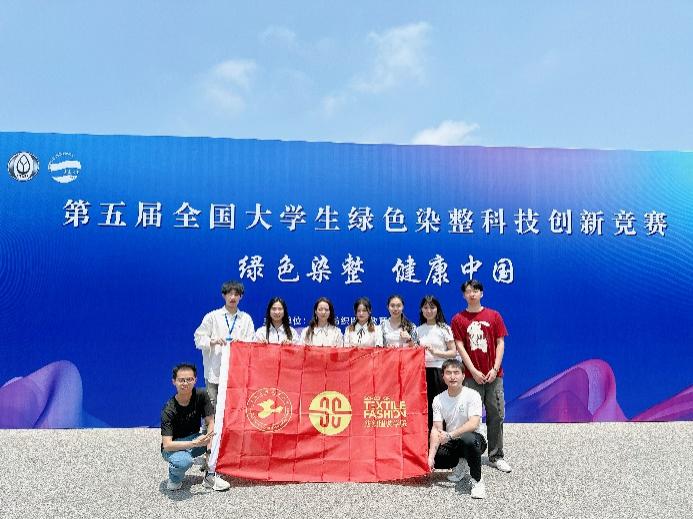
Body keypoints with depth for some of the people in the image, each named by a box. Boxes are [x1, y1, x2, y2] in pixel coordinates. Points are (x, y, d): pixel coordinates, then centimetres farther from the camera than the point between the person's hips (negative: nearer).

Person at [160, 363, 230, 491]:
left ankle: (210, 476, -3)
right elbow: (167, 445, -28)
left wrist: (209, 451, -26)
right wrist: (195, 443, -39)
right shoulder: (169, 410, -24)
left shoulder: (201, 396, -13)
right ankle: (174, 479, 1)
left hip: (194, 440, 4)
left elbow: (210, 422, -13)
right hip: (174, 447, -4)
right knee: (183, 461, -37)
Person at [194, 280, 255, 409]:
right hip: (215, 372, -1)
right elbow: (198, 338, 4)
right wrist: (212, 341, -14)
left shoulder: (246, 319, 12)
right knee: (213, 408, -2)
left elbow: (252, 343, 5)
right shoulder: (212, 316, 8)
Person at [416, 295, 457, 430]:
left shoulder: (444, 329, 0)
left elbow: (453, 353, -3)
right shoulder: (418, 330, 12)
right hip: (423, 372, 3)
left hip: (440, 371, -3)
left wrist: (436, 352, -16)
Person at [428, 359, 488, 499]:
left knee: (467, 438, -39)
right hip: (451, 442, 5)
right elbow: (436, 429, -8)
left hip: (474, 439, -5)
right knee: (434, 459, -18)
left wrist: (450, 435, -36)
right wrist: (431, 456, -20)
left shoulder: (472, 395, -15)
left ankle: (477, 481, -18)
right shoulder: (438, 400, -3)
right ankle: (461, 464, 13)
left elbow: (473, 424, -27)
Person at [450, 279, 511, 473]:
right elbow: (460, 347, -2)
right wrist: (474, 371, -9)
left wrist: (495, 369, -6)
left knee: (496, 415, 6)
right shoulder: (458, 319, 3)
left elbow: (500, 343, 4)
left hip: (493, 375, 2)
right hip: (471, 375, -1)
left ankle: (496, 456, 17)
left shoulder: (494, 316, 7)